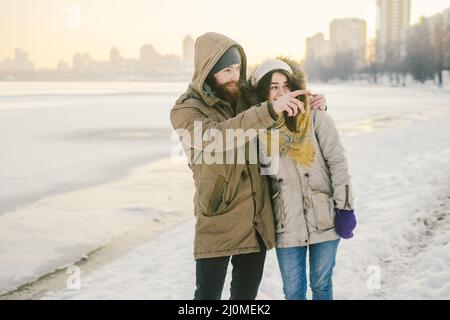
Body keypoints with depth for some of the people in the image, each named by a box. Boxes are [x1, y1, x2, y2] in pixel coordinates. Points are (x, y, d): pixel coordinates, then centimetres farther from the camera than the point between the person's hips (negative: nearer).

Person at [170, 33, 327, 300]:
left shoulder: (245, 98, 6)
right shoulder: (186, 109, -9)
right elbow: (217, 136, -30)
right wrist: (270, 110, -38)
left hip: (258, 220, 5)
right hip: (218, 222, -5)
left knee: (247, 293, 17)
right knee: (208, 294, 3)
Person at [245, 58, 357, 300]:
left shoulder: (315, 118, -9)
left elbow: (338, 162, -6)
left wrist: (345, 207, -8)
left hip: (324, 220, -1)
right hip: (287, 226, 2)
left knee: (322, 285, 14)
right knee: (293, 291, 9)